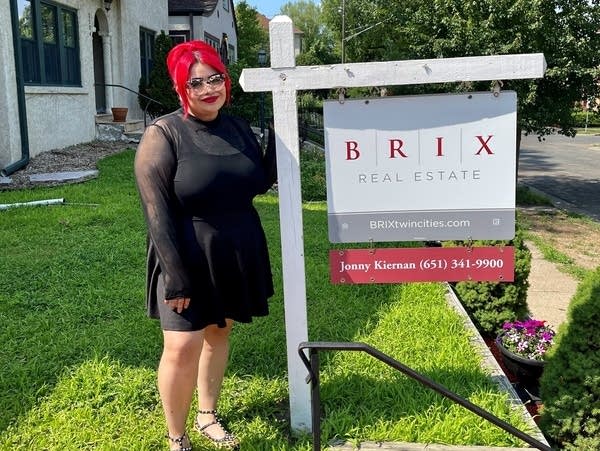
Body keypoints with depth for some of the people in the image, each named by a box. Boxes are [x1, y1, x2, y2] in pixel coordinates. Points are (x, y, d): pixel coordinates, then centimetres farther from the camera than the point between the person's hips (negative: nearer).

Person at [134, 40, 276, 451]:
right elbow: (157, 213, -17)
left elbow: (260, 182, 8)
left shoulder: (237, 127, 5)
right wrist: (175, 276, -20)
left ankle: (208, 416, 35)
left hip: (236, 257, 6)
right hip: (188, 261, -5)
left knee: (218, 333, 16)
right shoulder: (163, 134, -13)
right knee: (182, 347, -5)